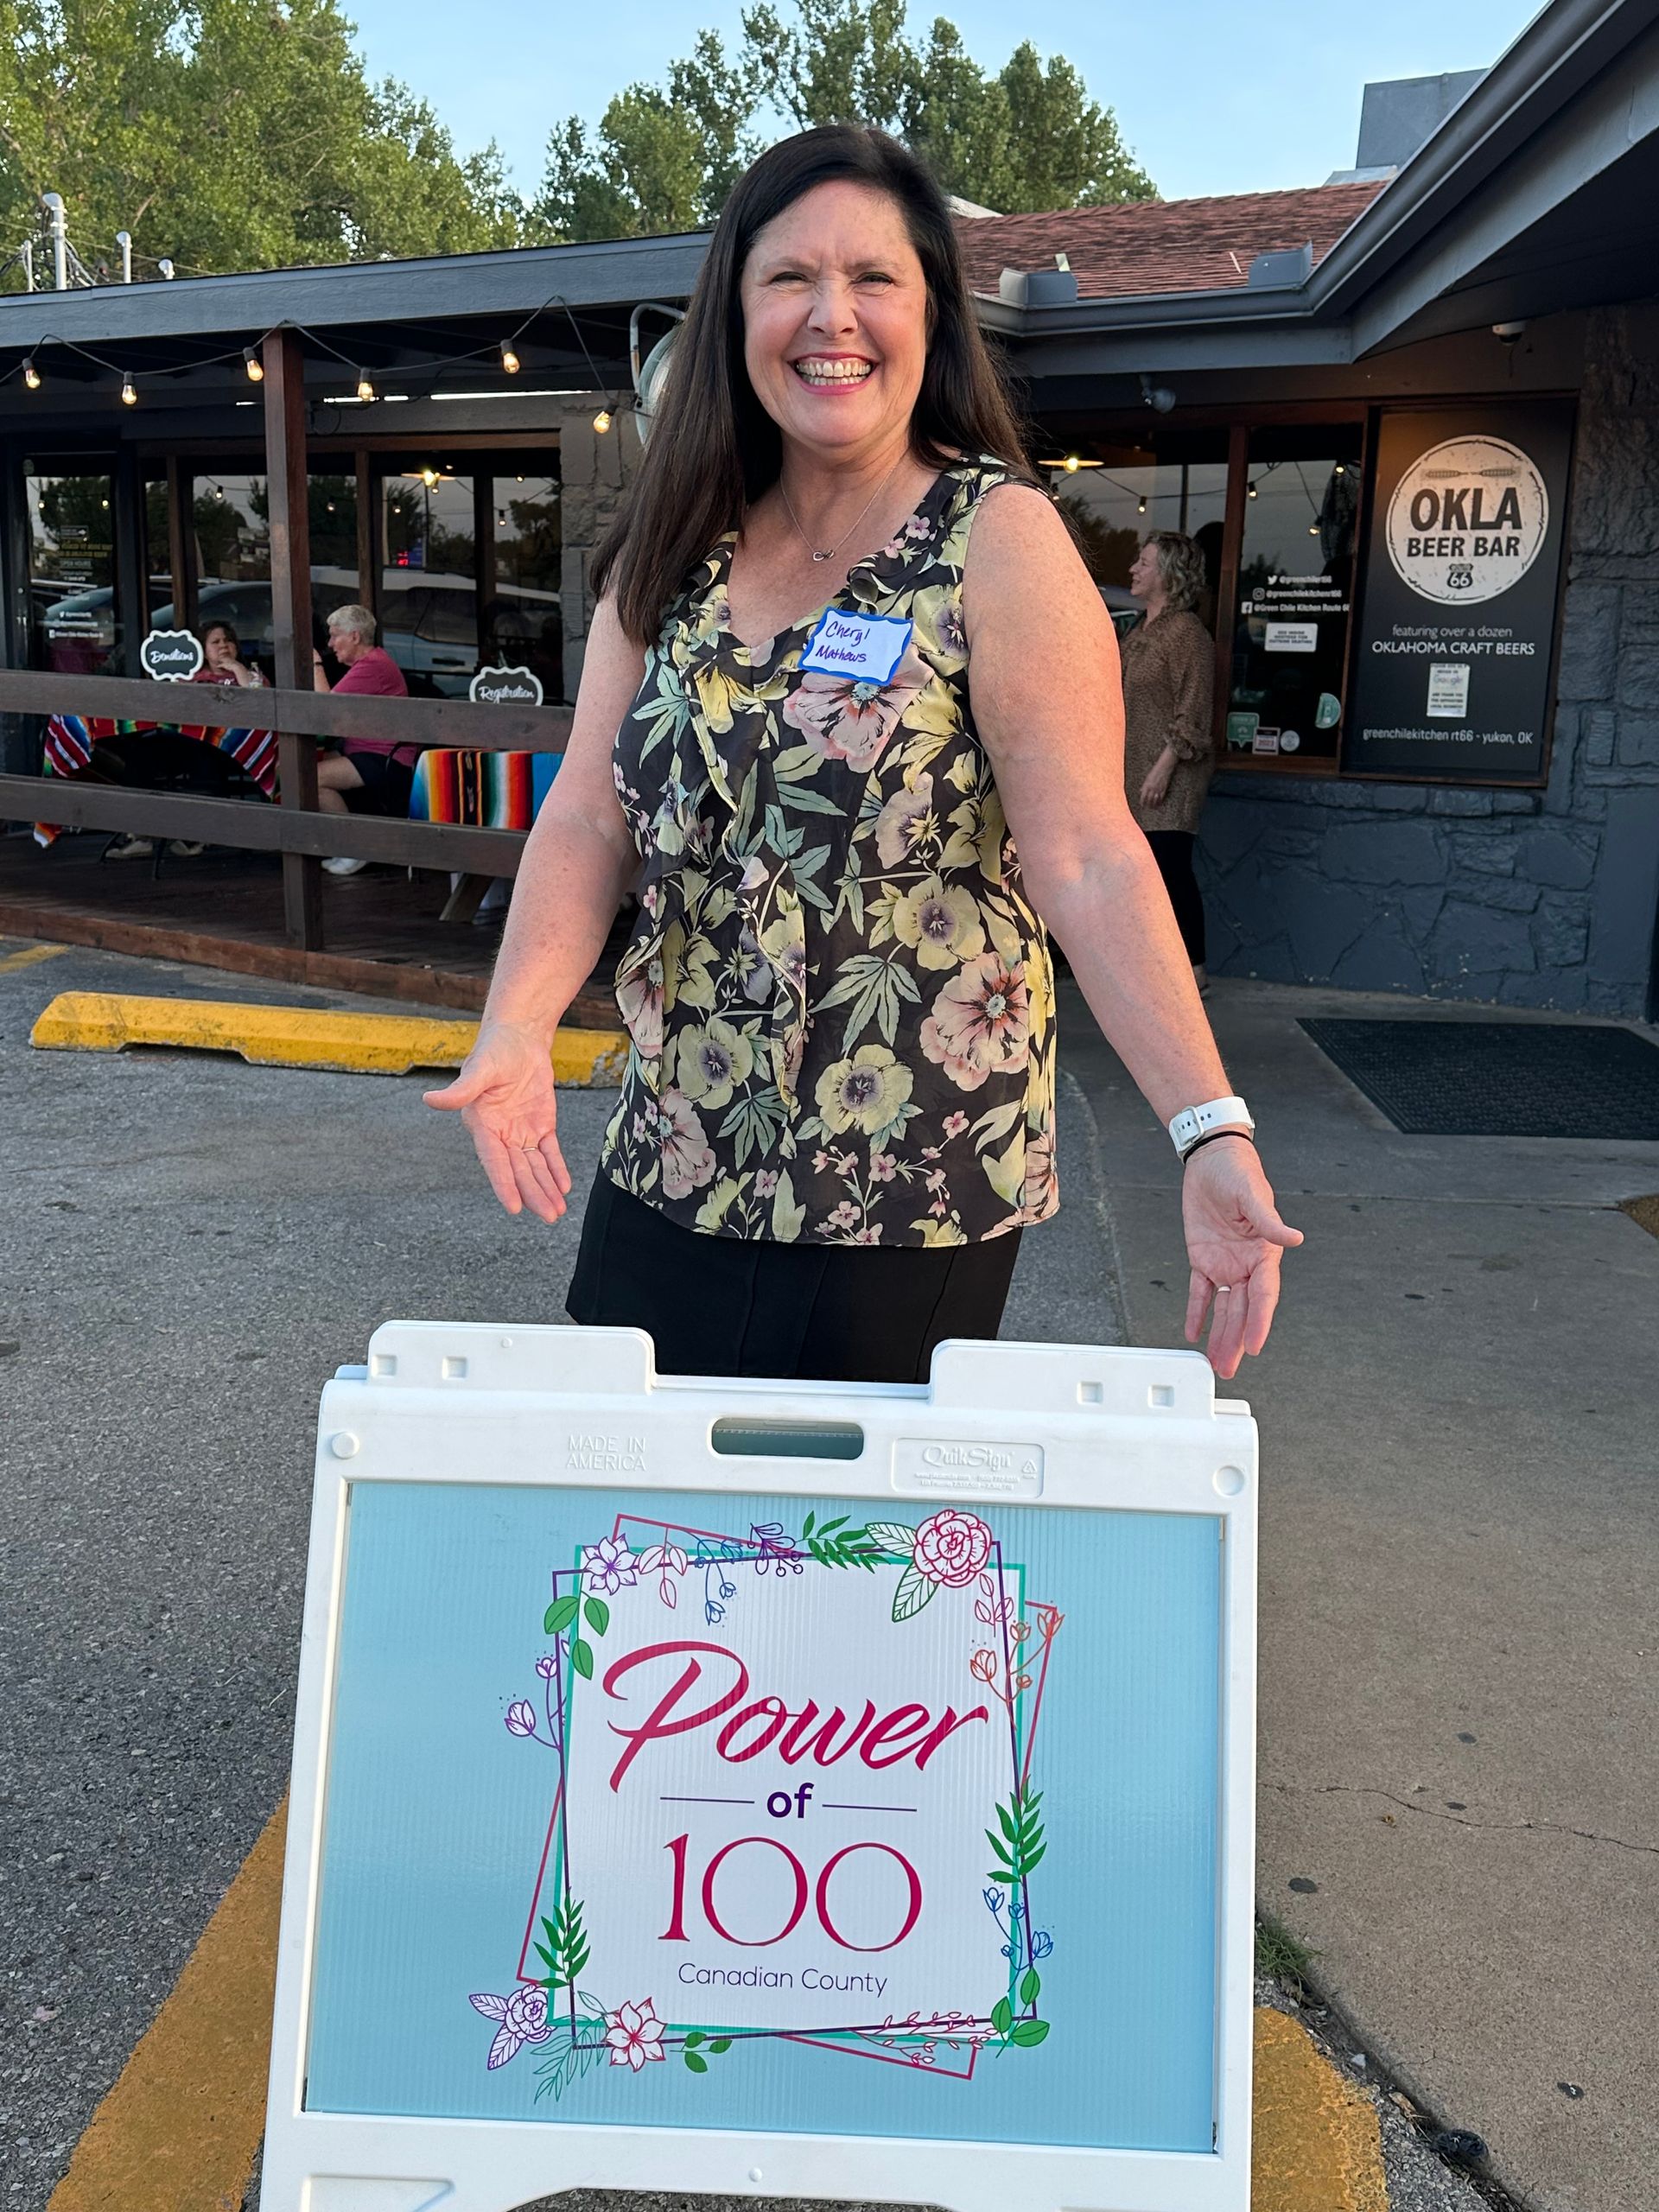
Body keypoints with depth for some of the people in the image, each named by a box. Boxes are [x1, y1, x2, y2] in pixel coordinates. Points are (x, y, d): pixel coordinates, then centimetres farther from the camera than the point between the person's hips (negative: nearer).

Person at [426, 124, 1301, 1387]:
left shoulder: (998, 542, -9)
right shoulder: (673, 550, 5)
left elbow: (1089, 860, -17)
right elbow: (592, 818, -1)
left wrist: (1211, 1132, -26)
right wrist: (518, 1026, -18)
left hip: (914, 1194, -4)